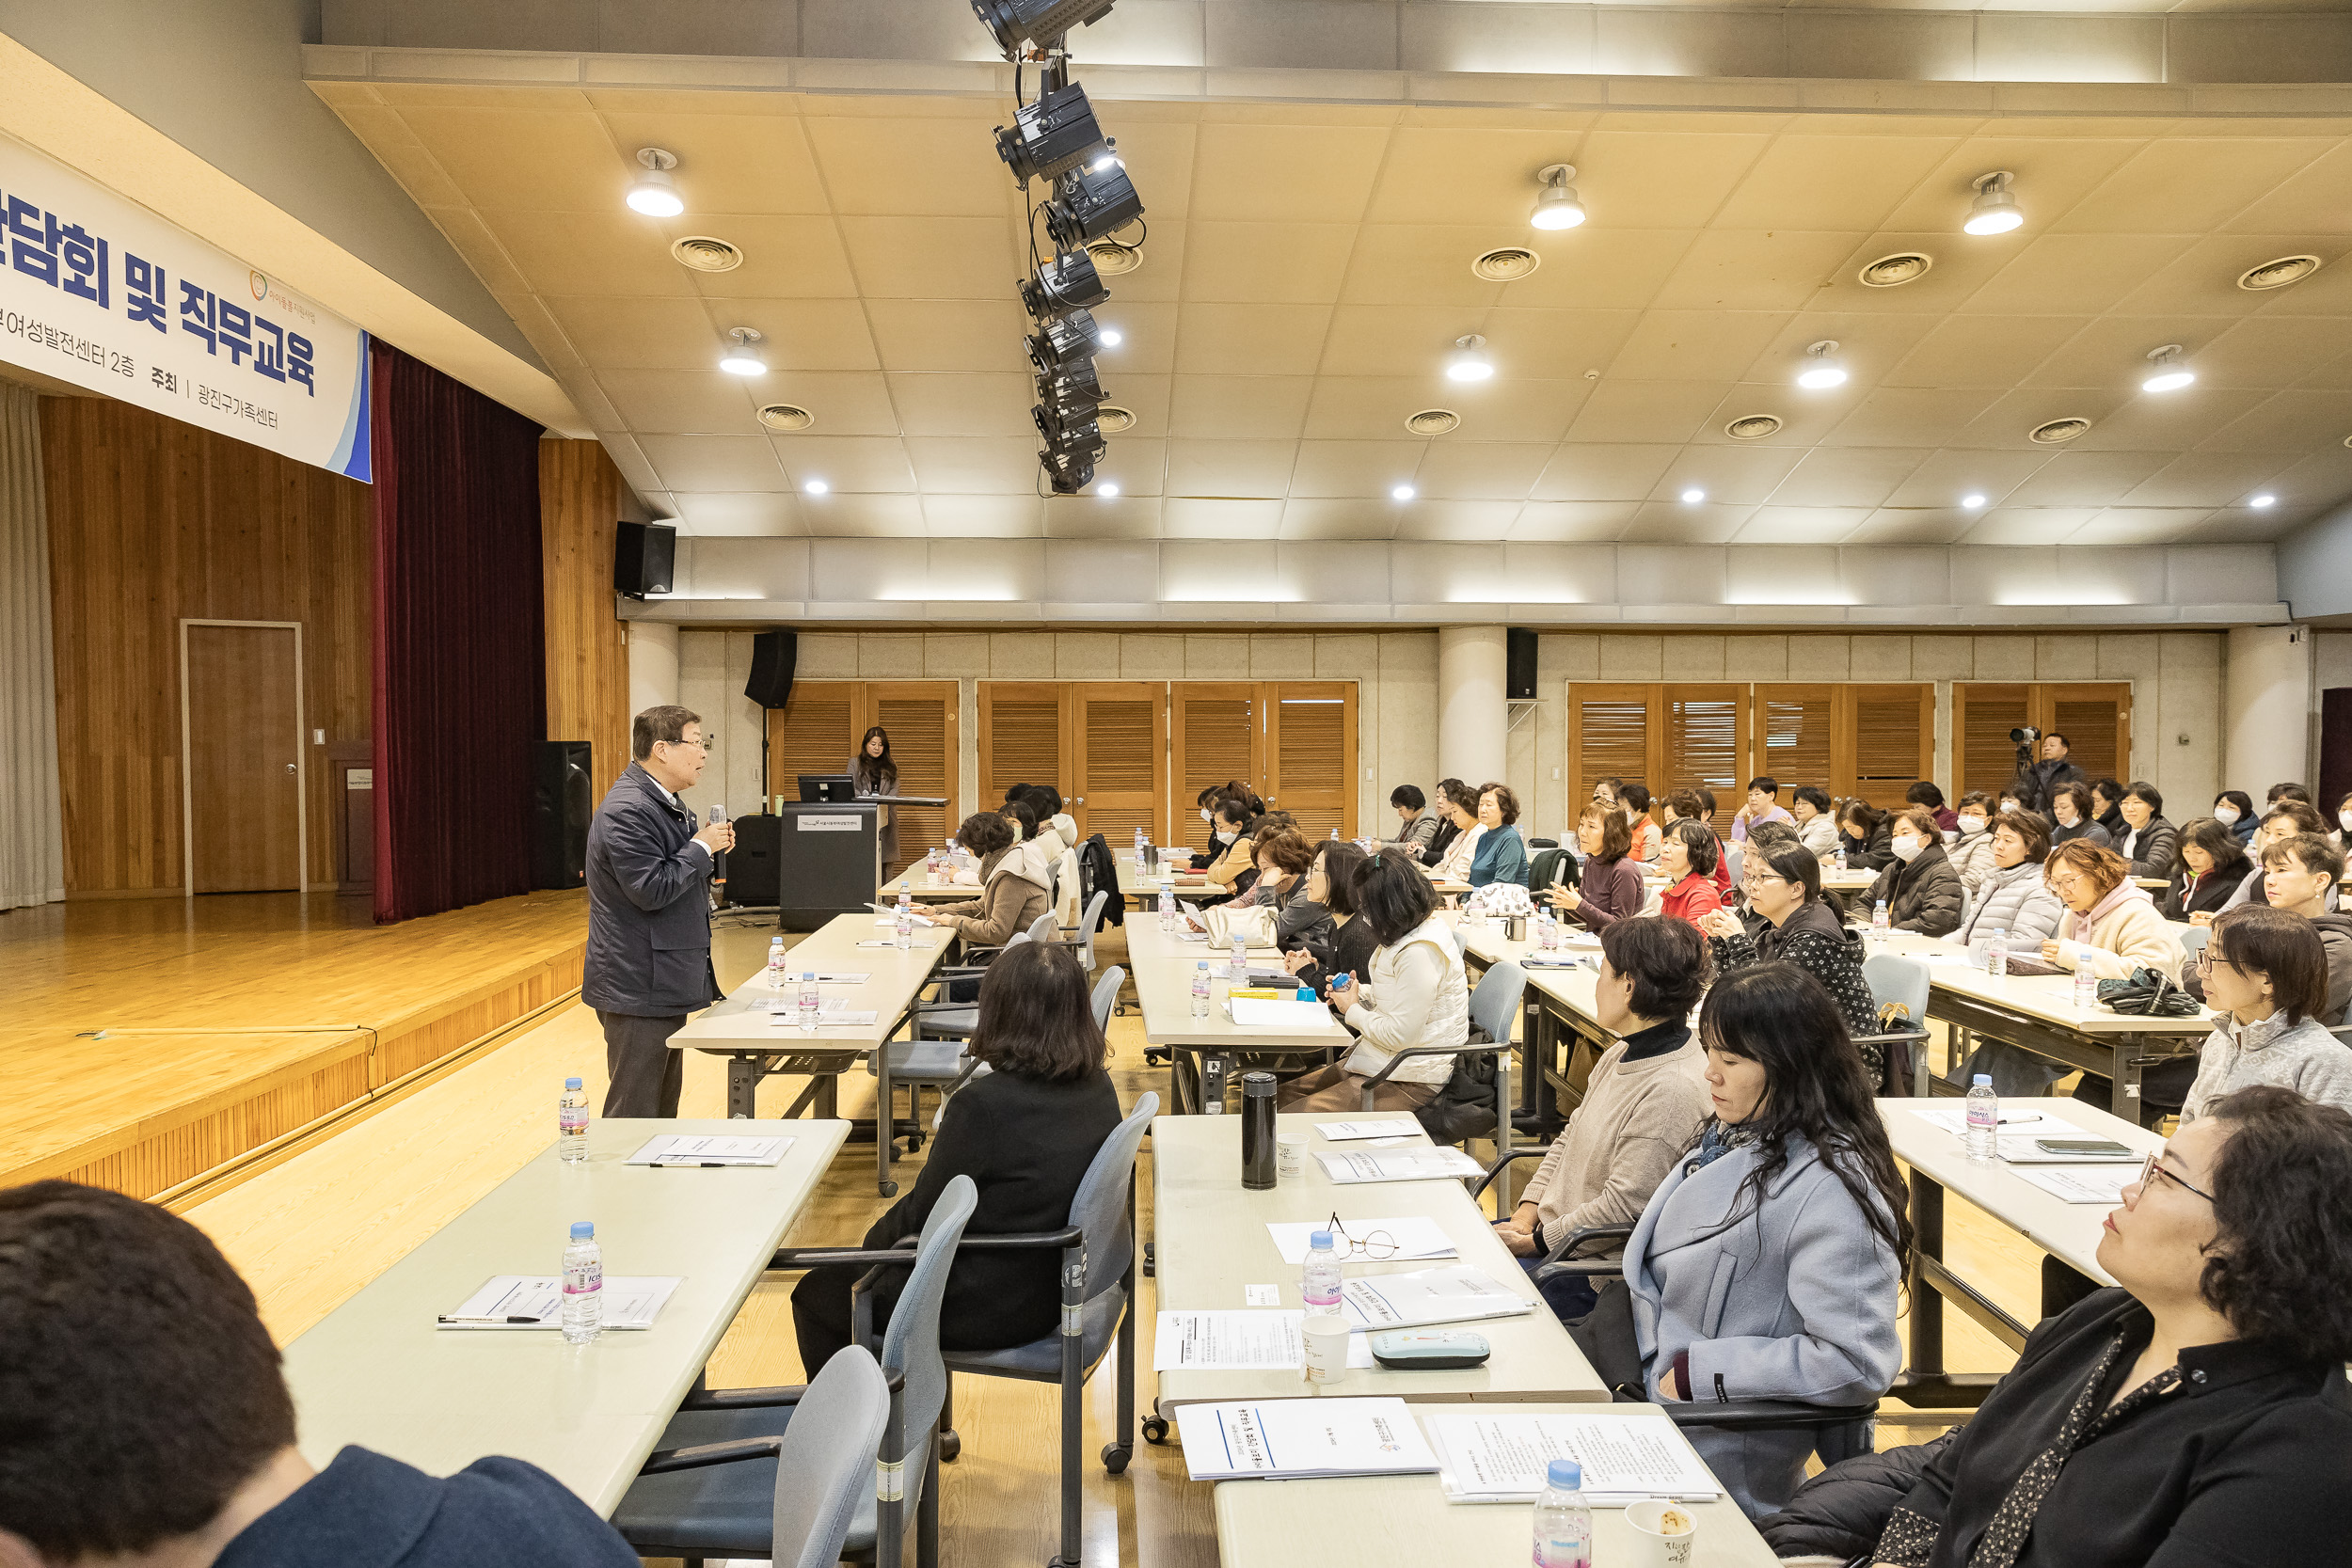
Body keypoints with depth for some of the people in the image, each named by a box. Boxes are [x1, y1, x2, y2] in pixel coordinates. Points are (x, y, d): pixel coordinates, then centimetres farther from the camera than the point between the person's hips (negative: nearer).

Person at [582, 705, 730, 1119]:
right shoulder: (627, 810, -20)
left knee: (664, 1107, 19)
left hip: (662, 984, 11)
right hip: (638, 989, -11)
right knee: (635, 1115, -2)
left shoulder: (665, 802, 14)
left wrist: (712, 849, 5)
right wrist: (701, 847, -15)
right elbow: (651, 890, -26)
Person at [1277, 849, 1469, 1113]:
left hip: (1411, 1081, -11)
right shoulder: (1418, 930, 8)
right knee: (1284, 1095, 8)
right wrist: (1359, 992, 6)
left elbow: (1399, 1034, -24)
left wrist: (1353, 1010, -7)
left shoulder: (1420, 953, -25)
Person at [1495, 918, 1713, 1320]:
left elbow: (1621, 1209, -25)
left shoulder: (1674, 1091, -26)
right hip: (1550, 1229, 9)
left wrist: (1534, 1240, -15)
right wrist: (1526, 1215, 2)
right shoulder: (1624, 1053, 7)